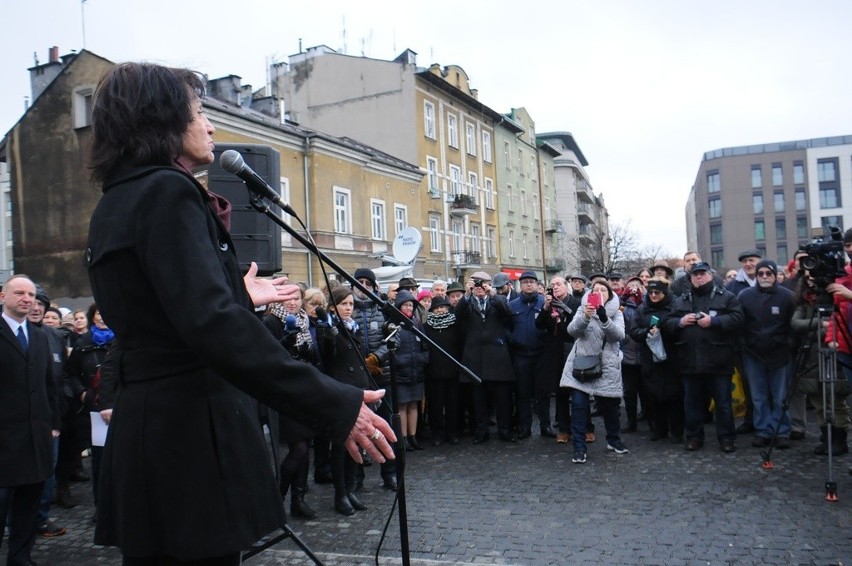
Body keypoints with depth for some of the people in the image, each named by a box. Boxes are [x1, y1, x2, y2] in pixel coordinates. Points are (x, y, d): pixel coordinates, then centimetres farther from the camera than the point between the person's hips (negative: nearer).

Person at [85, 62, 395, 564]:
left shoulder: (115, 205, 16)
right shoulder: (167, 191, -13)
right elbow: (212, 325, -27)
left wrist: (239, 297, 34)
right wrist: (333, 405, -29)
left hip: (143, 426, 10)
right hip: (192, 431, -10)